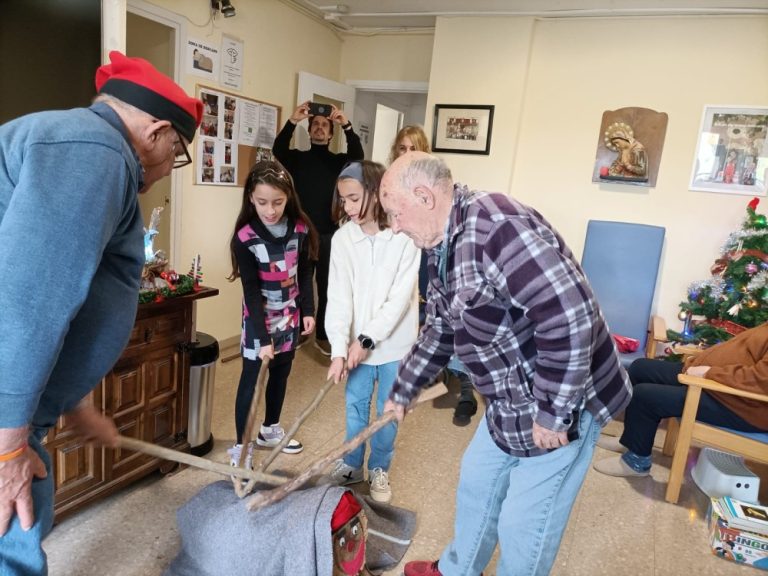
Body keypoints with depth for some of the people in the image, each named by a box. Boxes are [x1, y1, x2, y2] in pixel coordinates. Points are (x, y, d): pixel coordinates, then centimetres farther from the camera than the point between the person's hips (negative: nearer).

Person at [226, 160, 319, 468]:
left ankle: (270, 429, 37)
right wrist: (262, 337, -21)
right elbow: (251, 291, -19)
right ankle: (241, 446, 16)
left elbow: (304, 273, 4)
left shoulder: (300, 229, -8)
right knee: (251, 380, 2)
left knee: (281, 373, 17)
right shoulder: (245, 238, -19)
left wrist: (308, 310, 3)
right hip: (259, 319, -4)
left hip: (290, 315, 5)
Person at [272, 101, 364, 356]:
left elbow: (358, 157, -12)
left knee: (327, 286, 6)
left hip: (329, 234, 0)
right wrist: (293, 121, -24)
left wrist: (347, 126, -23)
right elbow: (278, 150, -12)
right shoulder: (297, 157, 8)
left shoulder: (339, 161, 8)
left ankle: (323, 335, 18)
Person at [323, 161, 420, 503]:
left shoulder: (405, 235, -16)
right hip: (358, 341, 2)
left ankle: (379, 469, 35)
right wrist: (339, 349, -17)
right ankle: (352, 464, 38)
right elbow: (339, 297, -10)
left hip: (395, 341, -2)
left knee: (388, 410, 13)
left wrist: (368, 339, -17)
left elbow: (401, 297, -17)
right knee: (355, 406, 16)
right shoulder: (342, 238, -8)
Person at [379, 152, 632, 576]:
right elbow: (439, 331, 18)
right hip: (509, 405, 10)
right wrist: (402, 391, 25)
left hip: (564, 403, -9)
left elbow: (571, 315, -32)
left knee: (522, 525, 6)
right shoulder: (442, 248, 5)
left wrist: (553, 413, -24)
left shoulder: (496, 224, -28)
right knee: (475, 483, 24)